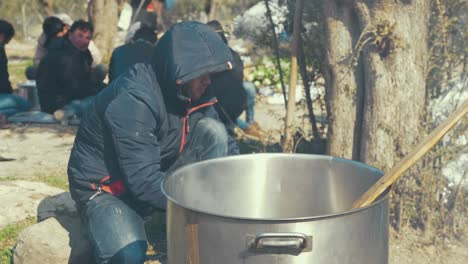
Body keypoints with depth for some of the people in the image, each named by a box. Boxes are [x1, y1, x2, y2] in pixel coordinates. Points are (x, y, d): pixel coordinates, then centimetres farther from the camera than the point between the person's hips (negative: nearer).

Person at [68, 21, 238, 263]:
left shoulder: (190, 92, -7)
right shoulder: (132, 99, -30)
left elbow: (224, 145, 2)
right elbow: (143, 181, -32)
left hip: (155, 178, 7)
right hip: (106, 189, -7)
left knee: (212, 130, -14)